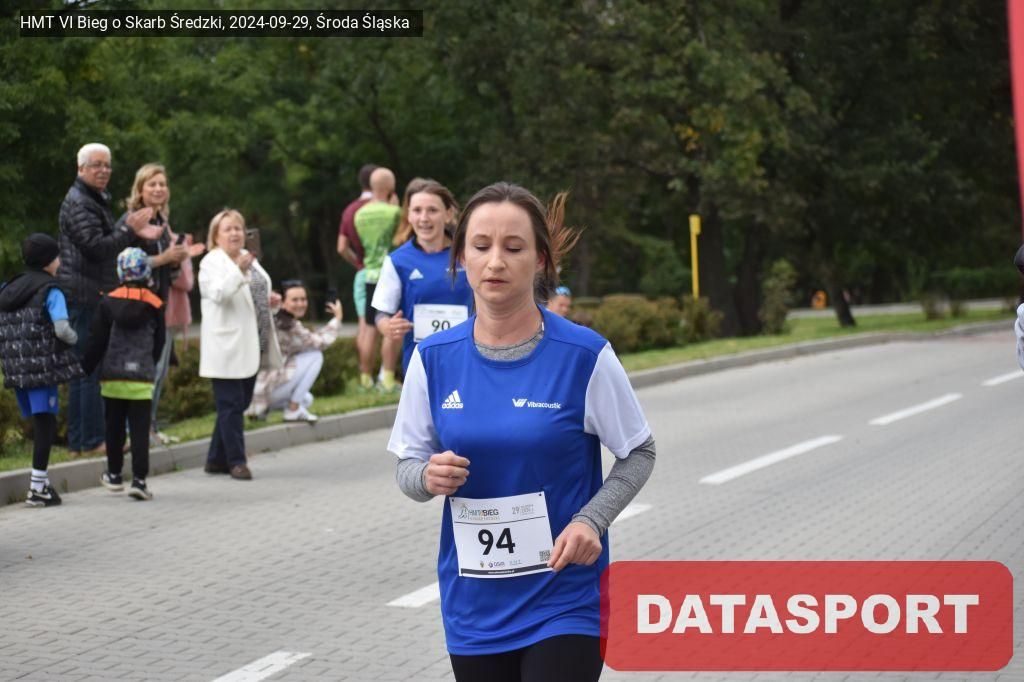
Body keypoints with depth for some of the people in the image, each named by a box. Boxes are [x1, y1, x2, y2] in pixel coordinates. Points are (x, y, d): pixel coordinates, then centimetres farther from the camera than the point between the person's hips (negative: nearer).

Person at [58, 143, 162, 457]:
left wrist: (135, 234, 9)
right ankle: (91, 440, -8)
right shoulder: (78, 203, -12)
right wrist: (129, 229, -17)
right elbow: (96, 247, -20)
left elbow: (109, 242, 25)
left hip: (93, 294, 11)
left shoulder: (96, 200, 21)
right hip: (84, 295, -11)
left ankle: (78, 440, 15)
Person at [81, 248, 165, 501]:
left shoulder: (108, 302, -3)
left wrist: (86, 368, 8)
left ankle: (114, 475, 24)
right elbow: (159, 344, 8)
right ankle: (139, 479, -10)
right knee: (140, 430, -2)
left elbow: (97, 342, -3)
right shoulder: (155, 305, 0)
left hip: (112, 377, 1)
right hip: (142, 379, -1)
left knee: (114, 428, 14)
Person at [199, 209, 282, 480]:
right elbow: (219, 294, -24)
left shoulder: (249, 258, 16)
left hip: (251, 345, 8)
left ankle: (217, 459, 20)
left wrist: (270, 300, 6)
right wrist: (239, 270, -38)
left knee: (239, 404, 12)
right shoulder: (212, 262, -8)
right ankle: (236, 461, -2)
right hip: (228, 346, -8)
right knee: (231, 405, -6)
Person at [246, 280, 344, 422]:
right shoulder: (290, 327, -15)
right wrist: (337, 318, 7)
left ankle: (262, 409, 12)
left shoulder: (274, 320, 10)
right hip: (268, 389, -10)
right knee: (315, 356, -7)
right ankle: (293, 410, -5)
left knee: (306, 400, 30)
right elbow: (321, 342, -6)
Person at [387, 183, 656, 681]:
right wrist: (428, 477, -16)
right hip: (473, 604, 4)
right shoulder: (434, 358, -1)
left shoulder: (583, 355, -10)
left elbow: (638, 453, 0)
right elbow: (407, 466, 7)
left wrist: (591, 520, -16)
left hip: (565, 598, -4)